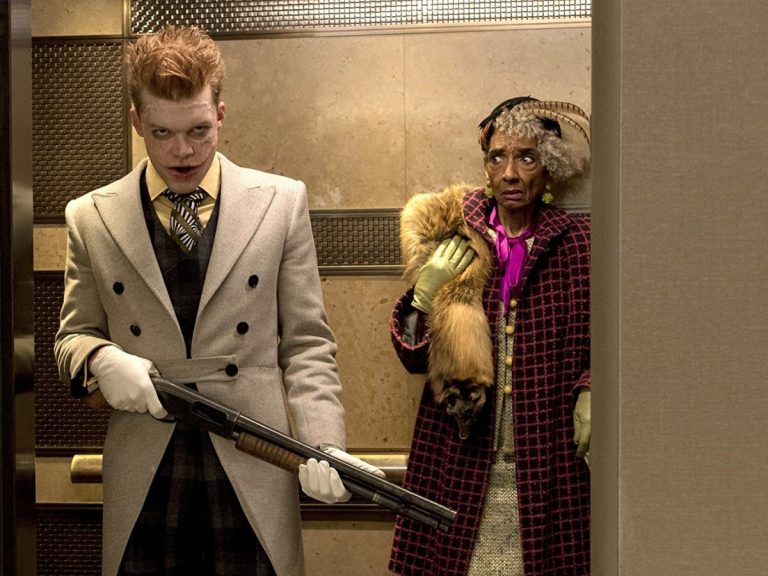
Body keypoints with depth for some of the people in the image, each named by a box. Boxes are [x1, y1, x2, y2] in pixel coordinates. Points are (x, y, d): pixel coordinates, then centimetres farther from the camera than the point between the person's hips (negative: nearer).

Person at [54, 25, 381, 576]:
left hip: (255, 474, -1)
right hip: (142, 483, 1)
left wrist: (323, 445, -11)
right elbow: (72, 336, 14)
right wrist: (100, 359, -10)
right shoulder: (91, 218, 5)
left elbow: (306, 343, 3)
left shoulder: (282, 202, 2)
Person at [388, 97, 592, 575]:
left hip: (547, 462, -1)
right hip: (462, 463, 1)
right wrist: (424, 293, -10)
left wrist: (590, 393, -8)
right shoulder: (453, 241, 4)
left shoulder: (577, 244, 1)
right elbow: (414, 358, 6)